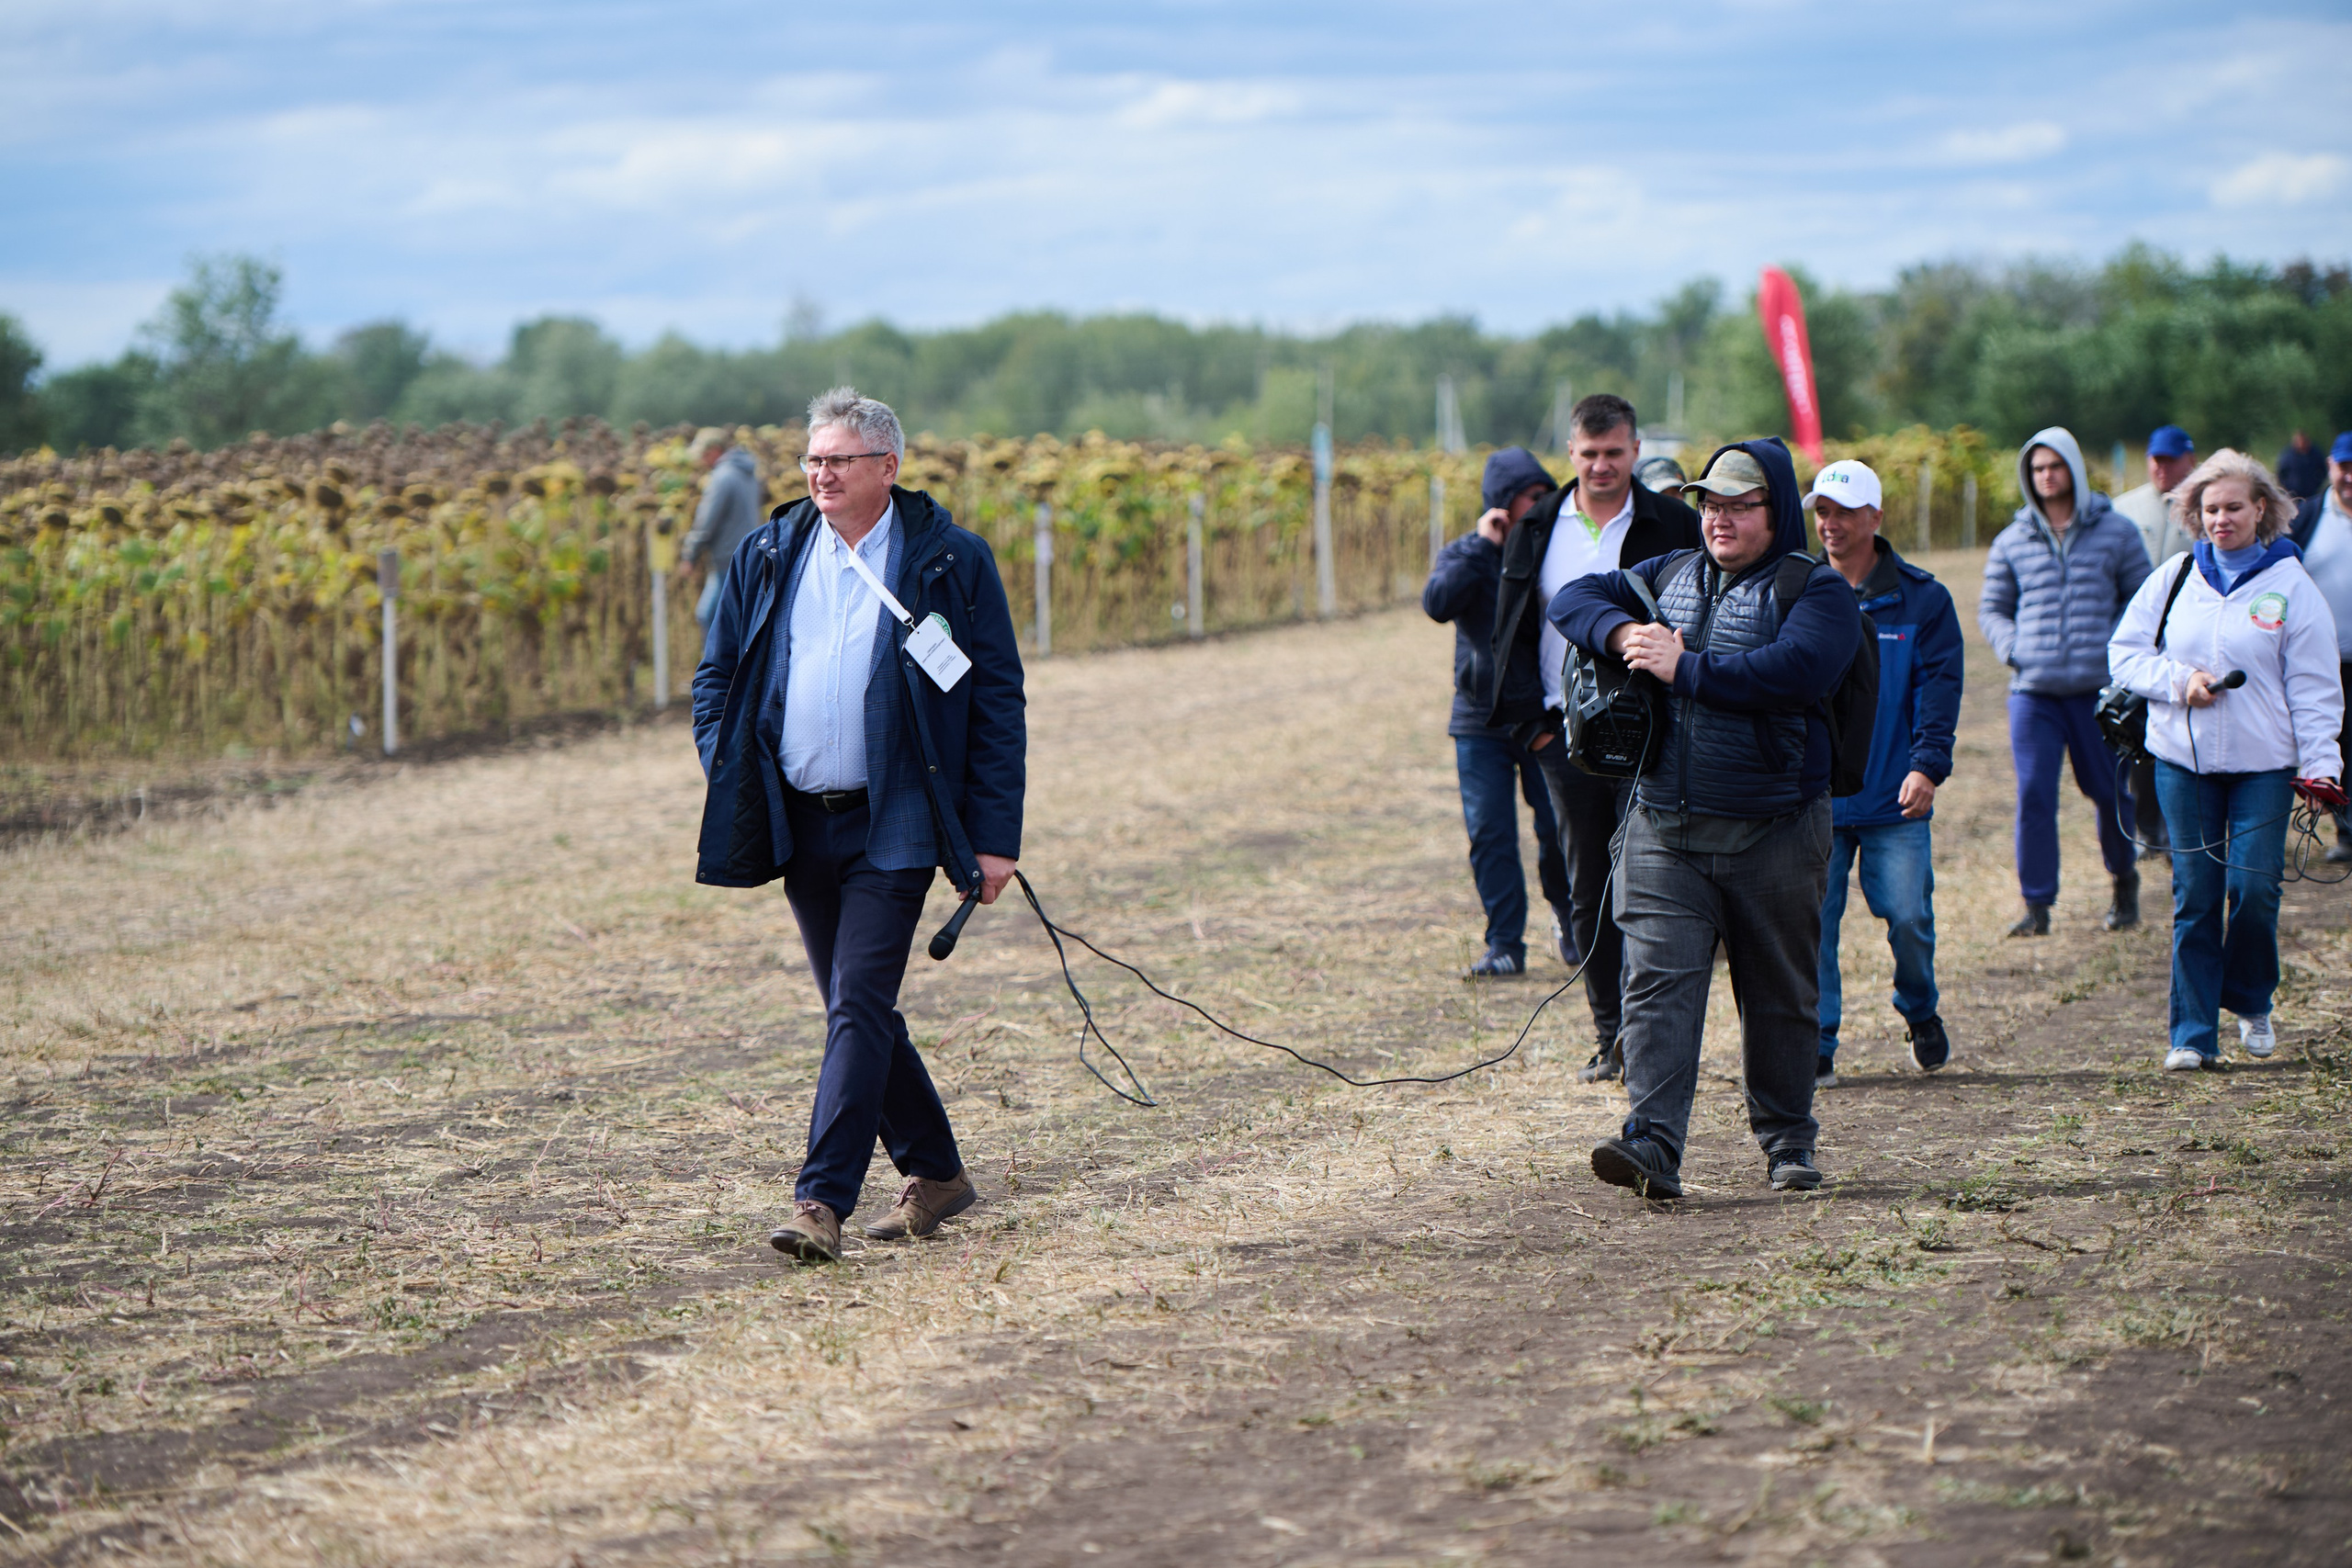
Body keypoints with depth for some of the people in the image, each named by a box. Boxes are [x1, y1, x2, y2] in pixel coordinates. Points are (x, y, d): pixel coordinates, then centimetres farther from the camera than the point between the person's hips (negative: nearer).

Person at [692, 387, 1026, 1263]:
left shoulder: (952, 563, -3)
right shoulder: (766, 559, 9)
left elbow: (998, 703, -3)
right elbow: (716, 680, 15)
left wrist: (994, 836, -9)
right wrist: (730, 794, 0)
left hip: (891, 826, -5)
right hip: (798, 824, 5)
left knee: (859, 1008, -13)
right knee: (857, 1012, 12)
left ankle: (820, 1202, -14)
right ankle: (935, 1174, 27)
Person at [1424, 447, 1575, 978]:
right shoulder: (1465, 554, 3)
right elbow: (1437, 602, -17)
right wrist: (1483, 546, -18)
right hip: (1480, 720, 0)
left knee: (1557, 829, -2)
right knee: (1490, 835, -3)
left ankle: (1566, 920, 25)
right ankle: (1505, 947, 4)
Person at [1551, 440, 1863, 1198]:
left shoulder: (1815, 590, -3)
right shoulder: (1669, 575, 15)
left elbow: (1795, 671, -21)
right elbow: (1574, 597, 16)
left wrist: (1683, 669, -17)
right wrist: (1624, 633, -6)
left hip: (1774, 832, -3)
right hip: (1663, 829, 3)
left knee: (1780, 997, 9)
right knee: (1657, 984, -11)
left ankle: (1787, 1142, 24)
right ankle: (1652, 1145, -20)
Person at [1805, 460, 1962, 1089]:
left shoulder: (1922, 599, 3)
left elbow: (1939, 687, -1)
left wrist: (1926, 766, -14)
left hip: (1894, 801, -1)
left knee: (1908, 917, -4)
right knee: (1811, 921, -2)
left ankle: (1921, 1014, 24)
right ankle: (1816, 1048, 6)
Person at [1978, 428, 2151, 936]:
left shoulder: (2116, 533, 6)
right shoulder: (2012, 541, 10)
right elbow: (1992, 608, 17)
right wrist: (2013, 646, -2)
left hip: (2100, 688, -1)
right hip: (2033, 689, 1)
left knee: (2107, 790, 7)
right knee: (2033, 794, -7)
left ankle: (2124, 879, 31)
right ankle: (2037, 904, -1)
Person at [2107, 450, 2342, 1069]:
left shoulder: (2291, 585, 0)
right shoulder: (2174, 577, 6)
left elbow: (2314, 686, 0)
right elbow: (2124, 651, 8)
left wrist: (2320, 763, -8)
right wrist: (2179, 680, -9)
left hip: (2263, 764, -2)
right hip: (2183, 761, 2)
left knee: (2254, 889, -7)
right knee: (2194, 897, 2)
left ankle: (2251, 1004, 19)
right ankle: (2192, 1034, 7)